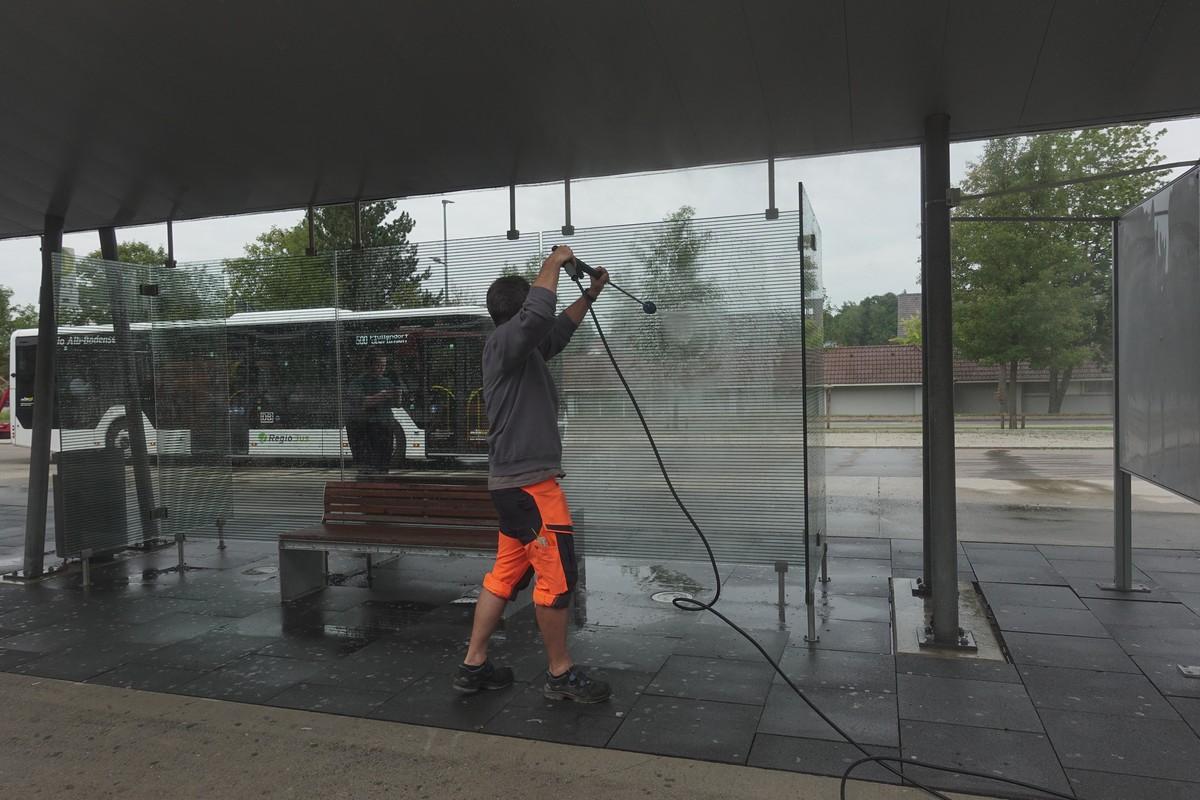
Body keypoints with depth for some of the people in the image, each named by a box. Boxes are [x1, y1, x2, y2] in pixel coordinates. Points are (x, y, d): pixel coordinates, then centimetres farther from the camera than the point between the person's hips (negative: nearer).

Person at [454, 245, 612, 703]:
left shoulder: (524, 350, 17)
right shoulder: (504, 341, -11)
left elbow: (557, 330, 34)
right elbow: (539, 315, -31)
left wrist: (591, 294, 32)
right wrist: (553, 264, -16)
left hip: (515, 482, 10)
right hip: (529, 483, -10)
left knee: (507, 574, 13)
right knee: (556, 575, -1)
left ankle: (473, 665, 20)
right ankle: (561, 674, 11)